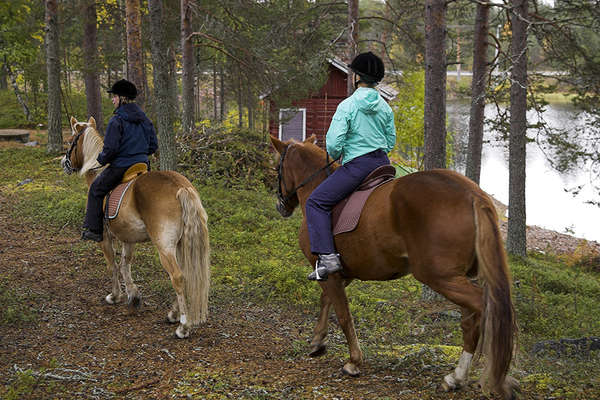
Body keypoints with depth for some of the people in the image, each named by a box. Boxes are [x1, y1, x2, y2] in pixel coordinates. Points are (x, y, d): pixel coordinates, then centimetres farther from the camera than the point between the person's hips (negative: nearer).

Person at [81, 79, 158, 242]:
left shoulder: (117, 120, -16)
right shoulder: (144, 119, 6)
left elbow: (110, 149, -19)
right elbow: (153, 146, 12)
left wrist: (102, 159, 0)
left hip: (120, 166, -6)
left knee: (96, 190, 12)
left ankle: (93, 230, 12)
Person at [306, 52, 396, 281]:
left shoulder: (347, 106, -12)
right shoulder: (385, 107, 6)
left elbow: (333, 144, -16)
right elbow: (391, 142, 14)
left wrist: (335, 156, 6)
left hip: (356, 165, -7)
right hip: (383, 164, 7)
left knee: (316, 202, -3)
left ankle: (327, 257, -17)